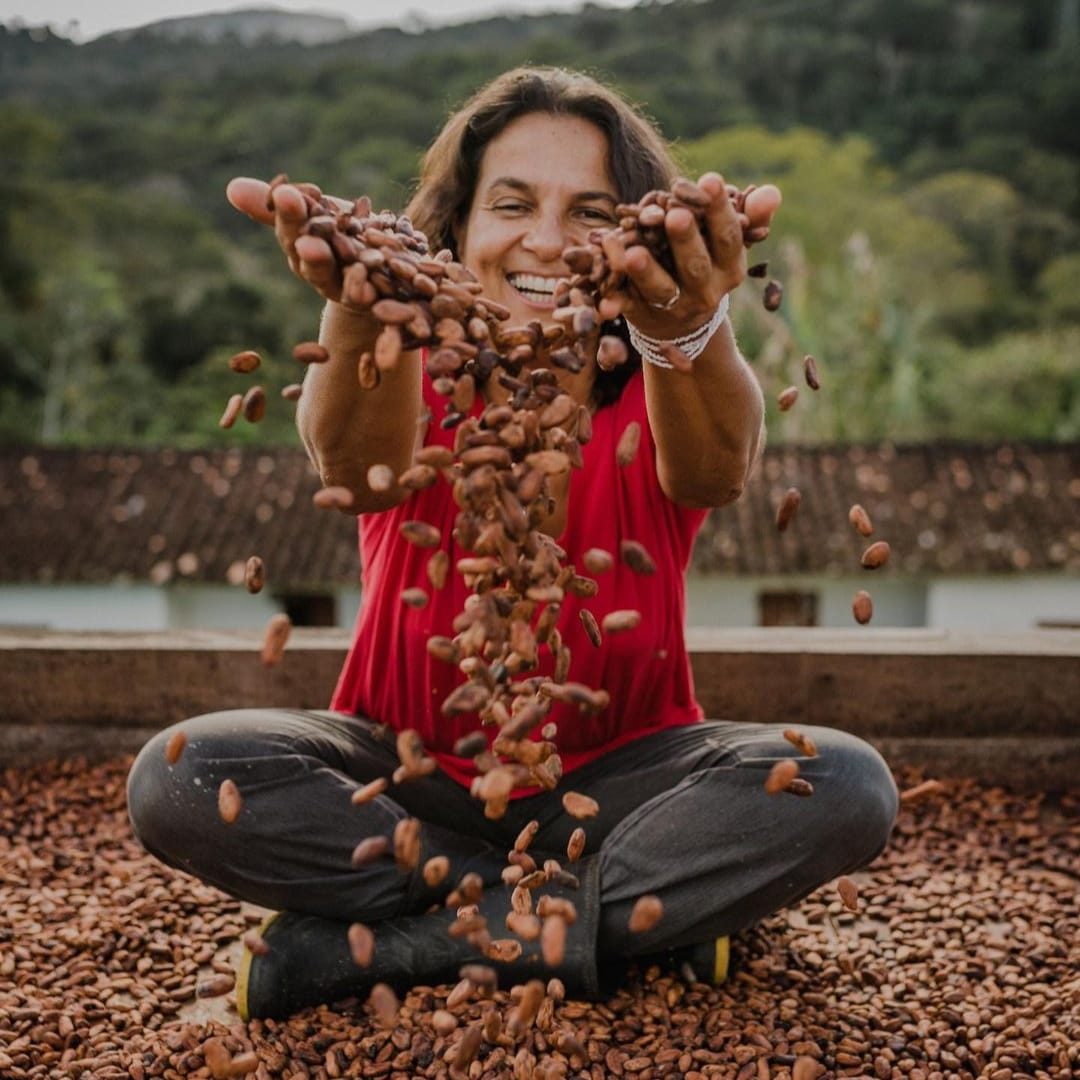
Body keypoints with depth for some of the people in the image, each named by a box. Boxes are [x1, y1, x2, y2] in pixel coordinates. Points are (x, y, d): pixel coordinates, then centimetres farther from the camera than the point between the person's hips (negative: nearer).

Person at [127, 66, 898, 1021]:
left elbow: (714, 474, -35)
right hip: (410, 773, 1)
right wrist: (363, 312, -56)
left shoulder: (651, 401, -10)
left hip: (615, 776, 0)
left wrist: (689, 332, -57)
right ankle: (638, 917, -19)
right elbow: (359, 467, -35)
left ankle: (379, 945, -21)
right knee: (180, 776, -24)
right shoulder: (417, 381, -10)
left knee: (846, 785, -25)